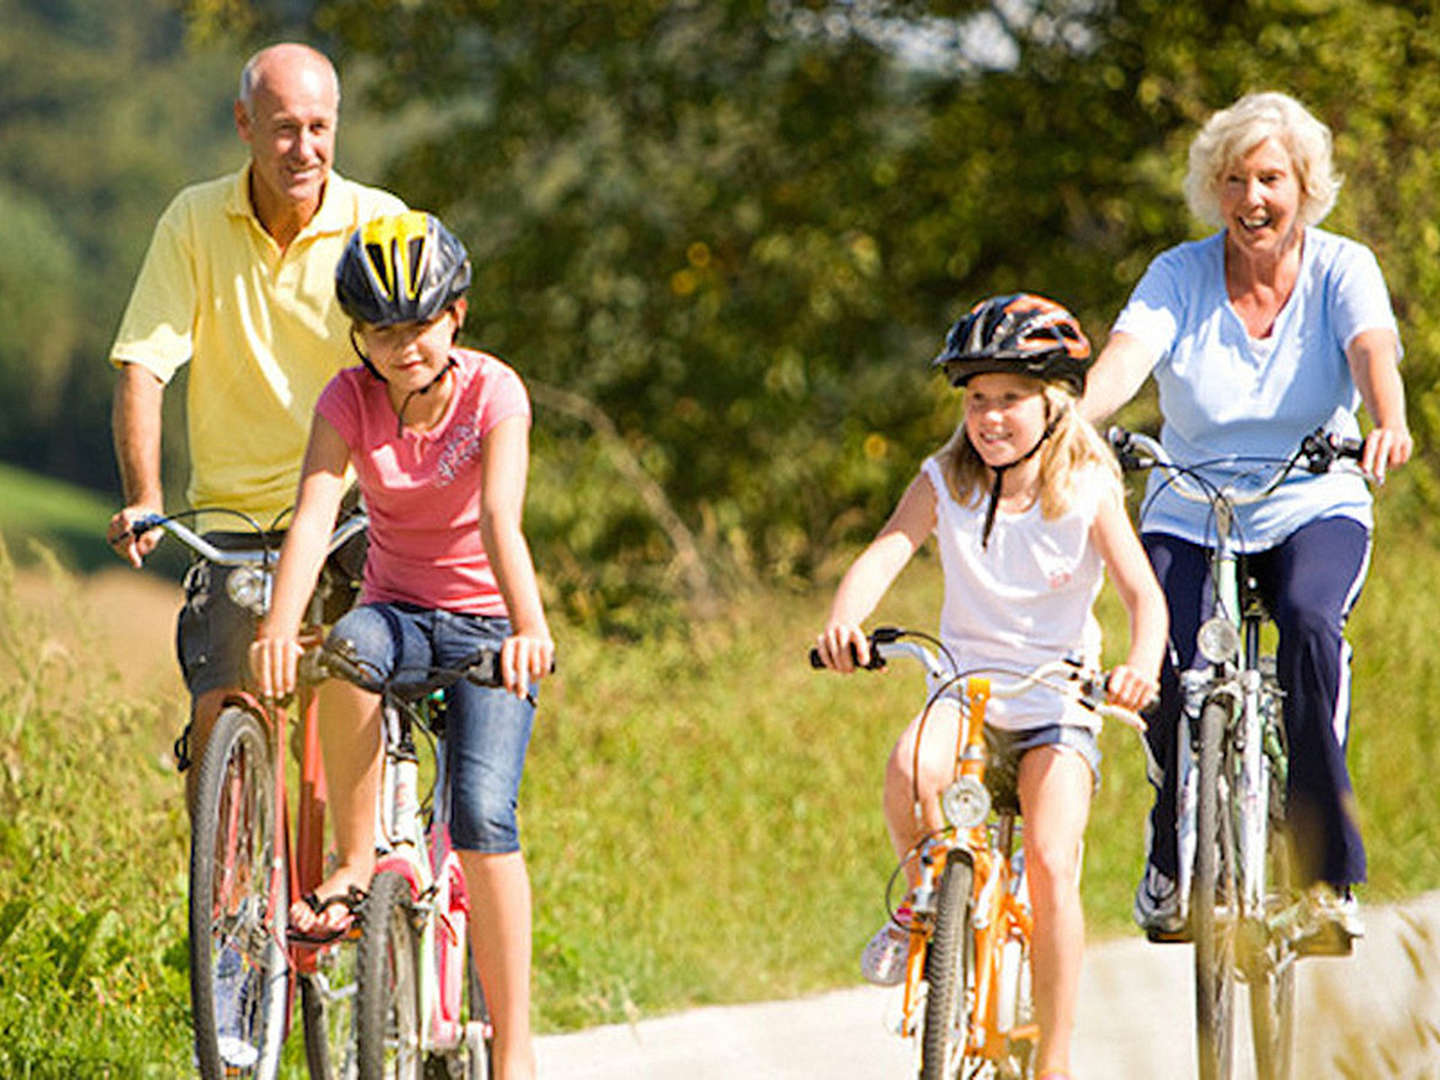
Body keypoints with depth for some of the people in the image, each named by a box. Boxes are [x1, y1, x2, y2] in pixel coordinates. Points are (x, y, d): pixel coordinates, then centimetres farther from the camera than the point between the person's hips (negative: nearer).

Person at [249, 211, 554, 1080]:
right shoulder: (350, 399, -8)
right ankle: (354, 868, -25)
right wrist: (281, 628, -41)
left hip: (487, 625, -2)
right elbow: (313, 518, -23)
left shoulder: (493, 392, -13)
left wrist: (529, 630, -44)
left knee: (483, 814, -21)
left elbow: (500, 520, -27)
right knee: (351, 648, -37)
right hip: (398, 609, 2)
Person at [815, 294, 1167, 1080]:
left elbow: (1144, 595, -18)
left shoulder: (1086, 492, -8)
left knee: (1050, 867, -18)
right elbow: (883, 556, -18)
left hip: (1055, 708, -1)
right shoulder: (944, 482, -3)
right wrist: (842, 625, -40)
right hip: (966, 691, 1)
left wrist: (1141, 664, -40)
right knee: (910, 768, -33)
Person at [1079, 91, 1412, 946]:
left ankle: (1330, 867, -23)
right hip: (1190, 518, 1)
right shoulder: (1180, 276, -3)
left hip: (1315, 512, -1)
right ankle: (1172, 860, 5)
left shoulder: (1342, 269, -4)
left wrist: (1389, 423, -46)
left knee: (1311, 620, -33)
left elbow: (1372, 351, -23)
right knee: (1172, 669, -25)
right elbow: (1127, 356, -21)